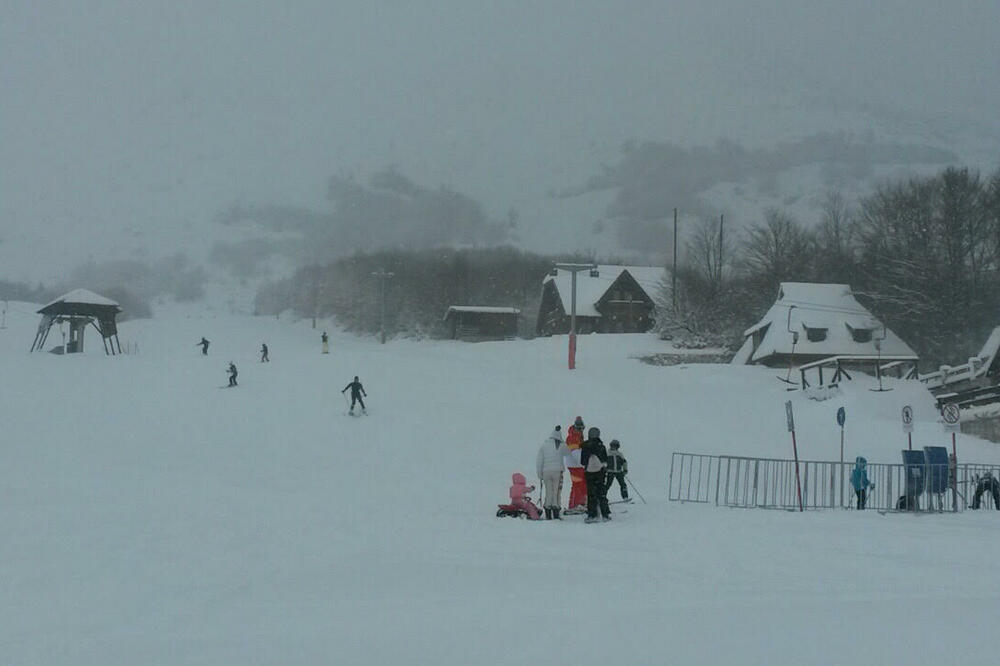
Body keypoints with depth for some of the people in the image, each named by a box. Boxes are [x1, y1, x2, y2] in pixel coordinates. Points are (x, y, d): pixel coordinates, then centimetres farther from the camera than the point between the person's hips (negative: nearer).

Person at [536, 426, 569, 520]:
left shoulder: (543, 445, 6)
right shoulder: (561, 445, -3)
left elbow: (539, 461, 6)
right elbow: (568, 451, 18)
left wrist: (539, 473, 12)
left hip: (546, 472, 3)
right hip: (557, 471, -3)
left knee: (548, 493, 10)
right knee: (556, 492, 0)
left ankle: (548, 515, 7)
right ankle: (556, 514, -4)